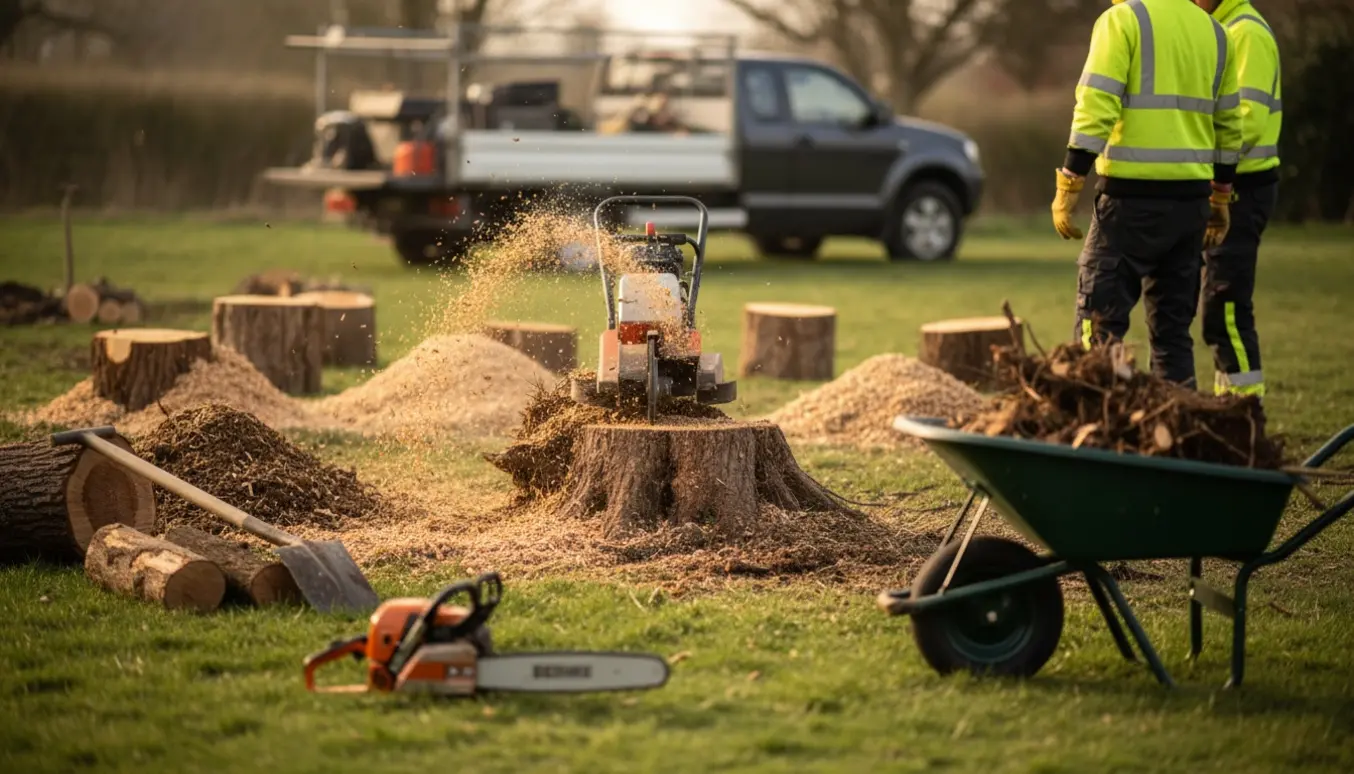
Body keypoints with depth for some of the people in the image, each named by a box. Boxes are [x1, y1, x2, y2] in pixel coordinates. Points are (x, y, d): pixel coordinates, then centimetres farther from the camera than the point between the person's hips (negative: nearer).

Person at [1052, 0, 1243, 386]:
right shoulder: (1214, 32, 13)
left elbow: (1096, 108, -14)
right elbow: (1228, 124, 16)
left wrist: (1068, 185, -11)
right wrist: (1220, 197, 24)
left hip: (1133, 196, -6)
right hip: (1191, 198, 6)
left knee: (1099, 320, -3)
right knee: (1172, 326, 13)